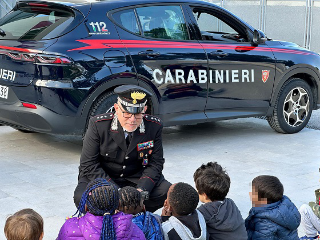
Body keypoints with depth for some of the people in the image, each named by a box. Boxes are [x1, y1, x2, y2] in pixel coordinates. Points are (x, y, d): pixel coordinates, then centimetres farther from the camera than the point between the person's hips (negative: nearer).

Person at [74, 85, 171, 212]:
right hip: (103, 177, -2)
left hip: (136, 178, 2)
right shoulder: (98, 125, -18)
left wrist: (141, 190, -24)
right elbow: (89, 165, -17)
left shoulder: (154, 126, -11)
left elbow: (155, 163, -5)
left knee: (168, 191, -22)